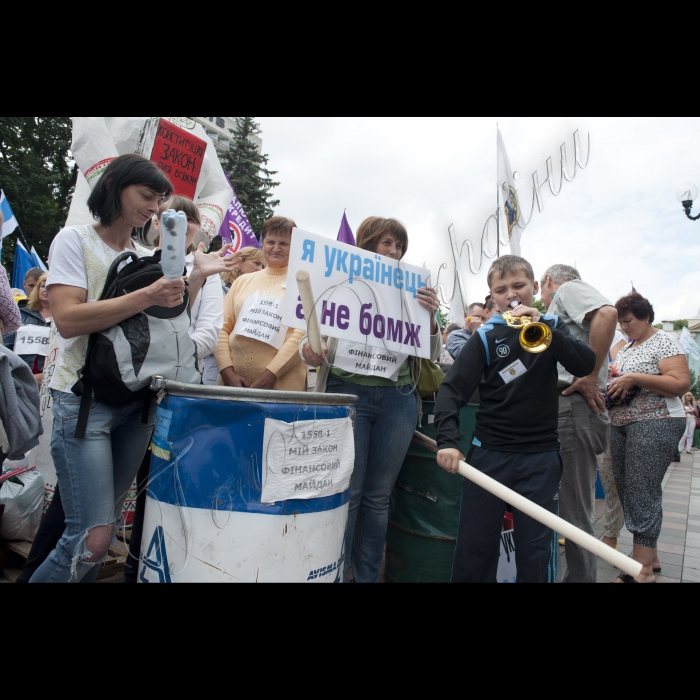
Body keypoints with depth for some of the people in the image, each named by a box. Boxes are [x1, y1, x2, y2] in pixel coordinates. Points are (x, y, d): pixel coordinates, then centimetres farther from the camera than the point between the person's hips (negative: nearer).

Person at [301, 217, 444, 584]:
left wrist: (431, 317, -10)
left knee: (378, 495, 9)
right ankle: (336, 574, 17)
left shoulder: (409, 292, 12)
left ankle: (368, 576, 24)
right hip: (347, 391, -2)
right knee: (346, 493, 0)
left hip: (398, 398, 3)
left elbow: (432, 355, 8)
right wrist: (310, 351, -17)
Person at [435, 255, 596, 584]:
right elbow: (452, 389, -9)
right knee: (474, 549, 6)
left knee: (536, 551, 7)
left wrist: (543, 328, -23)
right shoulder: (486, 337, 0)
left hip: (541, 457, 1)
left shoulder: (551, 327, 7)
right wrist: (448, 440, -23)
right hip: (490, 453, -1)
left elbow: (586, 365, -9)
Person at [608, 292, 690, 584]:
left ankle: (643, 569, 0)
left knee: (642, 492, -8)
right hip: (621, 424, 8)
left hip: (655, 424, -8)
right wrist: (611, 386, 5)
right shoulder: (626, 349, 18)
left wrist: (634, 378, -21)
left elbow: (681, 383, -17)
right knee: (626, 490, 9)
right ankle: (650, 555, 23)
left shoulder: (664, 342, -6)